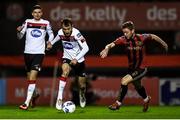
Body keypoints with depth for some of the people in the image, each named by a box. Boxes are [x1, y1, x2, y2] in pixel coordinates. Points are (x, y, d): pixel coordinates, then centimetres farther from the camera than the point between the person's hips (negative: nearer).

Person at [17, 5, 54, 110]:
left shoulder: (46, 23, 1)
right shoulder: (27, 22, 4)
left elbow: (51, 34, 16)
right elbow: (20, 36, 4)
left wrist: (50, 41, -4)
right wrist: (19, 31, -17)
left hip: (39, 53, -3)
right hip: (28, 52, 3)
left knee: (32, 76, -16)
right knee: (29, 76, 14)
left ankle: (27, 103, -18)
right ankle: (34, 94, 42)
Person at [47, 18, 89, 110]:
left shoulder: (76, 33, -29)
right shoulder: (60, 32, -13)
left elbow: (86, 48, -31)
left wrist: (76, 59, -37)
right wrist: (51, 43, 24)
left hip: (78, 60, -2)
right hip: (67, 58, 2)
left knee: (82, 85, 8)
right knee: (65, 71, -32)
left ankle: (82, 95, 46)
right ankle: (59, 98, -31)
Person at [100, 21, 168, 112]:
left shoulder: (141, 38, -19)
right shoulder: (123, 39, -15)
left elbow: (153, 37, 0)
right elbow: (112, 44, -30)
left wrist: (163, 44, 13)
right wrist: (106, 49, -53)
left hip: (140, 69, -5)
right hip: (131, 68, 5)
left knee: (124, 81, -21)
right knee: (137, 86, 25)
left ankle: (118, 103, -6)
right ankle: (146, 99, 56)